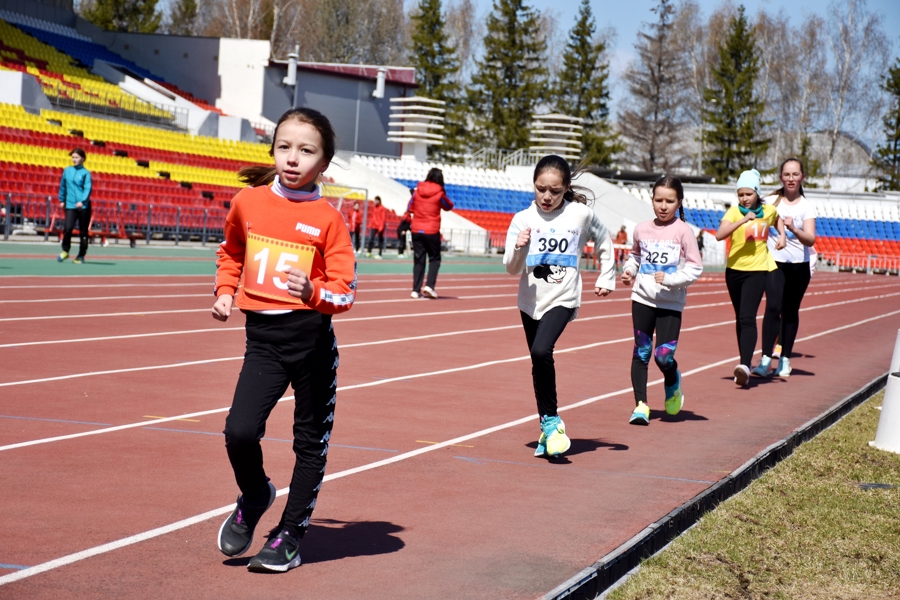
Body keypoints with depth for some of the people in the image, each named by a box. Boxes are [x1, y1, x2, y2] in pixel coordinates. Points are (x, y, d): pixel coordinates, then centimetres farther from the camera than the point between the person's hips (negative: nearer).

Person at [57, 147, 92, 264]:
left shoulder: (86, 173, 0)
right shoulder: (67, 171, 10)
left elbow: (87, 188, -9)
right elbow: (62, 186, 21)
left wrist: (82, 201, -22)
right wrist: (62, 200, 22)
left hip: (83, 206, -2)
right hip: (70, 206, 2)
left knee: (83, 231, 3)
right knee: (68, 228, -15)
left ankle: (81, 256, 14)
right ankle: (65, 251, 4)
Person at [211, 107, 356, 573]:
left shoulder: (327, 218, -7)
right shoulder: (248, 202, 3)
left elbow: (346, 290, -8)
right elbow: (231, 252, 24)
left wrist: (313, 293, -27)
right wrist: (225, 291, 11)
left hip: (312, 338, -2)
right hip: (262, 337, 2)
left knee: (311, 440, 8)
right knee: (239, 431, -13)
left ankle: (291, 534, 24)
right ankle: (254, 497, 19)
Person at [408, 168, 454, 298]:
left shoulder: (417, 191, 0)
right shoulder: (439, 193, -7)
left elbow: (410, 208, 6)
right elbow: (449, 207, 9)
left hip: (416, 230, 3)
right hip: (432, 231, -3)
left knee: (418, 260, 7)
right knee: (434, 259, 9)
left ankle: (416, 290, 3)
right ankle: (429, 285, -9)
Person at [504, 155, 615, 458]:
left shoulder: (581, 214, -6)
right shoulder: (523, 219, -5)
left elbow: (604, 244, 13)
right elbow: (512, 269, -4)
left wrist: (607, 278, 13)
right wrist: (519, 248, -23)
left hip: (563, 298, -3)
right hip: (530, 300, 3)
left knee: (541, 351, -24)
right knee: (539, 361, 12)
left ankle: (551, 421, -9)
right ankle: (548, 426, 27)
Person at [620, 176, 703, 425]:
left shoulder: (683, 231, -7)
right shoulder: (642, 229, 4)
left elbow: (695, 268, -6)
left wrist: (669, 279, -17)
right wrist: (629, 270, 3)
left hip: (671, 303, -3)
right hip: (642, 299, 3)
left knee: (664, 356, -9)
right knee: (641, 352, 1)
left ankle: (673, 383, 25)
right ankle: (641, 404, 8)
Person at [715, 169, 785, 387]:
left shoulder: (769, 210, 1)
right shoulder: (734, 212, -8)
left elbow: (777, 220, 27)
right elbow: (720, 234, -27)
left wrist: (782, 235, 9)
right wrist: (743, 219, -34)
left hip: (757, 270, -1)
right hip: (734, 270, 1)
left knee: (747, 318, -17)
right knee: (740, 319, 11)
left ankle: (745, 365, -26)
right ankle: (744, 366, 21)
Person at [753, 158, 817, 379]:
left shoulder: (807, 207, -1)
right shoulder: (771, 202, 2)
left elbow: (810, 239, -13)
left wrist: (794, 229, -32)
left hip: (799, 266, 0)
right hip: (775, 262, 0)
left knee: (790, 311, 8)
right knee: (773, 307, -15)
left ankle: (785, 360, 17)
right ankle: (765, 360, -15)